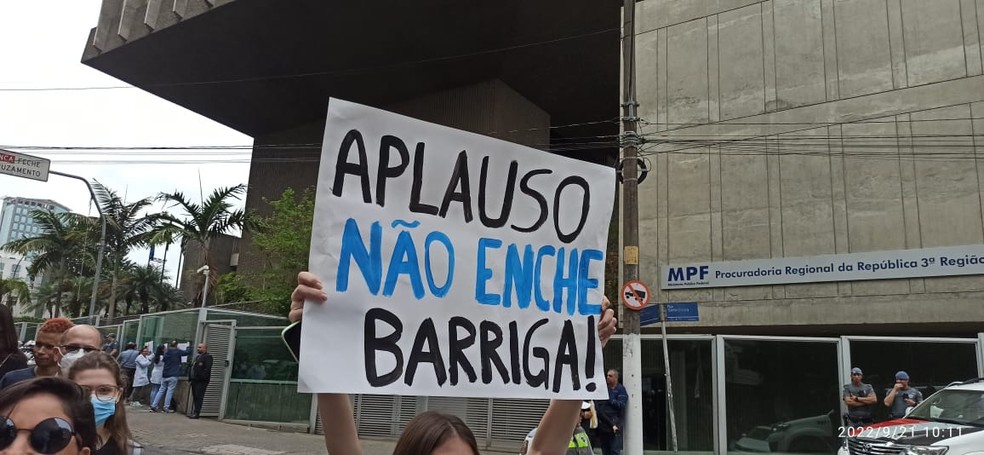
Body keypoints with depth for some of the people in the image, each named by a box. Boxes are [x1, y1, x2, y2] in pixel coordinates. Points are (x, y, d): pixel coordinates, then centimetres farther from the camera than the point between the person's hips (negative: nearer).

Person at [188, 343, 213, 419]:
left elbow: (207, 369, -17)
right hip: (195, 380, 9)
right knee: (195, 397, 11)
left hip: (201, 381, -9)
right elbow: (193, 368, 24)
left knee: (199, 397, -8)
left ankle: (196, 413, -7)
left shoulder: (208, 357, -7)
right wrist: (191, 378, 15)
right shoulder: (198, 357, 23)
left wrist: (202, 377, -23)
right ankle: (194, 412, 16)